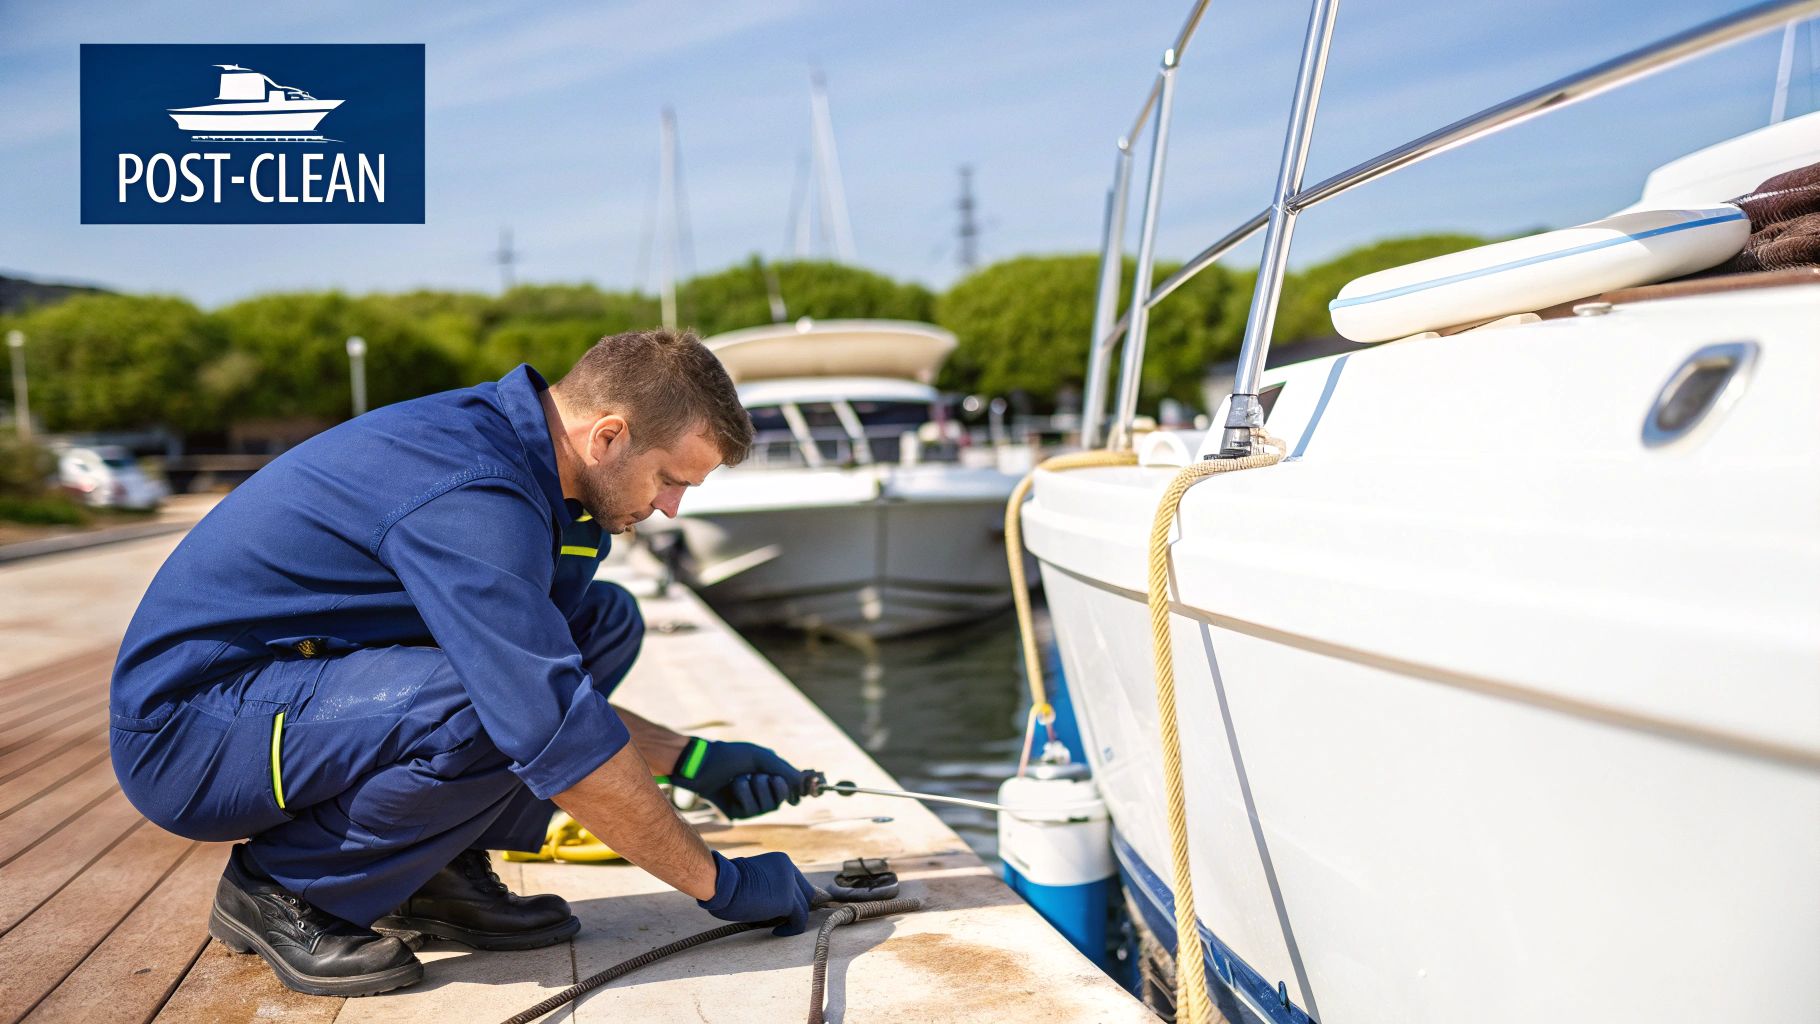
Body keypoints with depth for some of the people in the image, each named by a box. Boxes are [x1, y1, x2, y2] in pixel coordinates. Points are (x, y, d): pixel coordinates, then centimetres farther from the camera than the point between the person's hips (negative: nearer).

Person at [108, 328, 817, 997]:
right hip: (185, 733, -9)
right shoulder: (470, 497, -28)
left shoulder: (508, 446, 2)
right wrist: (719, 883, -19)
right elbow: (555, 734, -29)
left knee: (604, 620, 1)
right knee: (488, 708, -34)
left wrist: (691, 760, 3)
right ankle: (282, 889, -7)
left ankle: (437, 867, 2)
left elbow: (552, 687, 12)